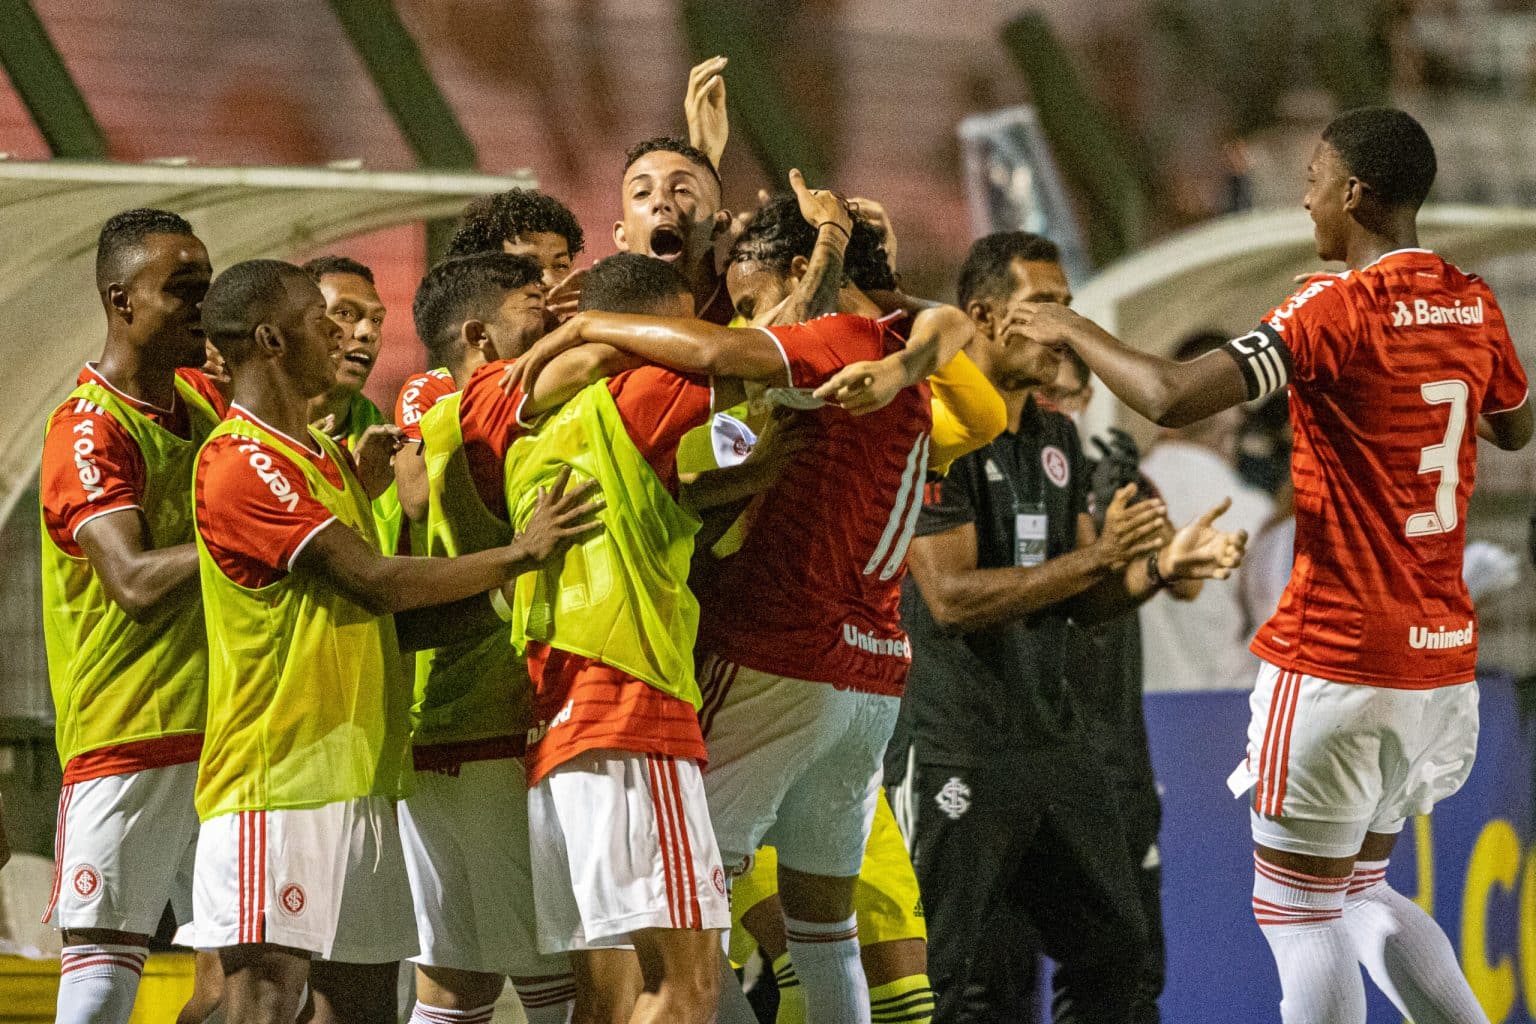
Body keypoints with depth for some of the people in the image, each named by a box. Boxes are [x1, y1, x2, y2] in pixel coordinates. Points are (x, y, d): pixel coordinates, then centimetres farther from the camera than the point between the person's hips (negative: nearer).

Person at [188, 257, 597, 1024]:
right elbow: (376, 581, -16)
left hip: (358, 782, 10)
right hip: (278, 782, -9)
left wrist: (501, 598, 4)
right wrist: (519, 555, -7)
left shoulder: (328, 461, 20)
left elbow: (387, 622, 18)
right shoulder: (239, 464, -11)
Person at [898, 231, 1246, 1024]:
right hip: (963, 749, -8)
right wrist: (1097, 557, -24)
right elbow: (951, 597, -21)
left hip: (1055, 741, 8)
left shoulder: (1057, 440, 14)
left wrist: (1161, 567, -4)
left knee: (1113, 950, 10)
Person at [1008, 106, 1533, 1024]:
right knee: (1362, 896, 20)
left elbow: (1173, 398, -24)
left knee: (1296, 910, 1)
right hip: (1442, 658, 7)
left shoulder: (1340, 309, -16)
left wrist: (1073, 331, -9)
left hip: (1336, 661, -7)